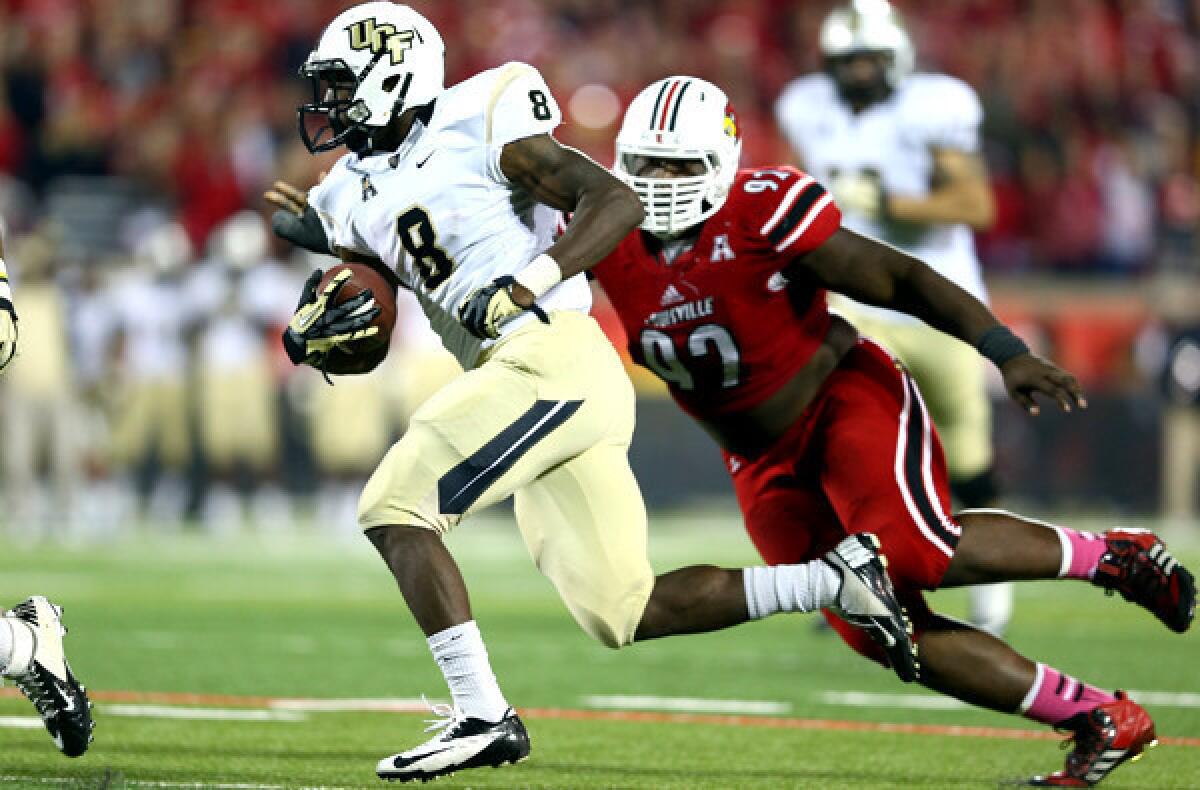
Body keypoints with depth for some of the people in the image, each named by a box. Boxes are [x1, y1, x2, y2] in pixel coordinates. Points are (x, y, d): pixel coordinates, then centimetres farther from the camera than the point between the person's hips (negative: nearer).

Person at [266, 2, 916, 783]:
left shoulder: (479, 131, -4)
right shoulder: (355, 197, 19)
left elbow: (618, 202, -11)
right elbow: (362, 348, 25)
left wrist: (524, 286, -22)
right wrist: (315, 328, 1)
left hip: (553, 359, -9)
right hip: (513, 375, 9)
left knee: (394, 510, -13)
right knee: (624, 613, 6)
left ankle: (483, 717, -13)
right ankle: (835, 580, 13)